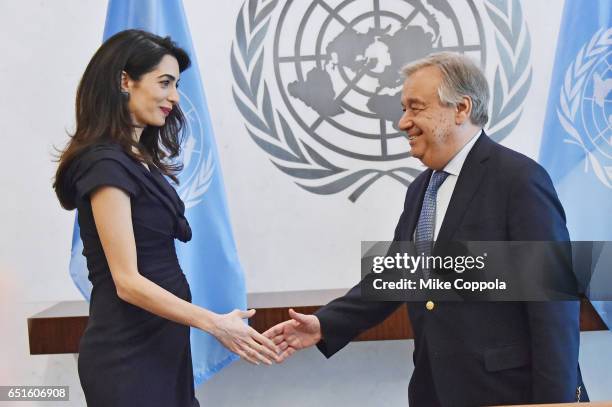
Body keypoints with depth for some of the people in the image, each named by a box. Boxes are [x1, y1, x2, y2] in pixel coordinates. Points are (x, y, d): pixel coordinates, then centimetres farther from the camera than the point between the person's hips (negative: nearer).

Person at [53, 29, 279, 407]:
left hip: (161, 341, 9)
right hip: (127, 354, -9)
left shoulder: (141, 159, 11)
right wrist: (215, 323, -22)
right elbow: (127, 282, -21)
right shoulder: (106, 165, -17)